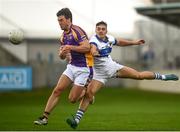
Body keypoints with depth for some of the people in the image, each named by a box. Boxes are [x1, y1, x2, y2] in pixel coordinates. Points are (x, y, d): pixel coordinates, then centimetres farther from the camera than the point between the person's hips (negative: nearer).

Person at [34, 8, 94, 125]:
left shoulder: (77, 31, -17)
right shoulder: (63, 36, 10)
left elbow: (87, 47, -27)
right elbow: (62, 56, 16)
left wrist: (70, 47, -25)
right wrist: (62, 53, -8)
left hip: (83, 68, -7)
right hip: (72, 66, 7)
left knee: (72, 99, -5)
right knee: (57, 90, -7)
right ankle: (45, 117, -3)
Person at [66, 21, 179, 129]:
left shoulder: (109, 38, -2)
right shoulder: (94, 40, -22)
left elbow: (119, 42, 22)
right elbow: (92, 47, -48)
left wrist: (134, 42, 26)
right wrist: (93, 52, -71)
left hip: (113, 67, 5)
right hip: (100, 73, -5)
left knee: (139, 75, 4)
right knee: (89, 93, -20)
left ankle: (163, 77, 27)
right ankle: (76, 120, -19)